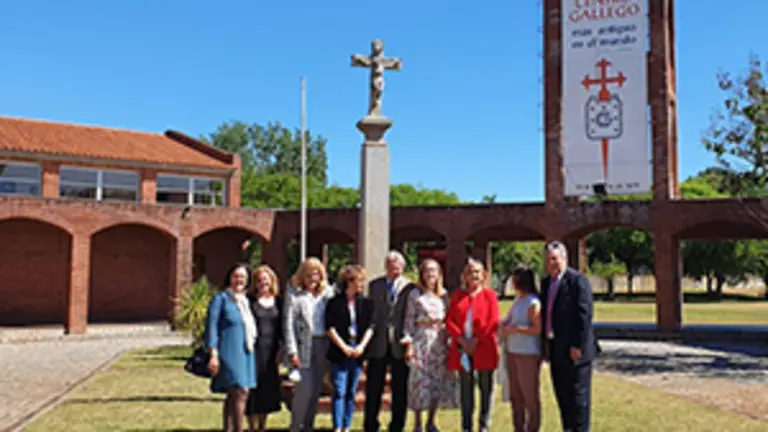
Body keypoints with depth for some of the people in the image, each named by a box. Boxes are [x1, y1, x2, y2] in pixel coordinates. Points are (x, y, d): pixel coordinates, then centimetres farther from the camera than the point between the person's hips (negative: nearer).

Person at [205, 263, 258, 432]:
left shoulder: (246, 301, 17)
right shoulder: (221, 299, -5)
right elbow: (211, 327, -10)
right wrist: (213, 354, -17)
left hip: (245, 353, 7)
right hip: (230, 353, -7)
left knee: (233, 396, 11)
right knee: (240, 391, -14)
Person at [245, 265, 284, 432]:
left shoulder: (278, 301, 8)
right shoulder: (250, 301, -3)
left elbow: (282, 326, 10)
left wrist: (281, 348, 4)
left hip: (272, 350, 4)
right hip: (255, 349, -4)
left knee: (269, 387, 9)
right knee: (254, 387, -1)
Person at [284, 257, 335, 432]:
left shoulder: (327, 293, 10)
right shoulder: (294, 295, 0)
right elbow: (288, 325, -4)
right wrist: (292, 351, -10)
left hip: (323, 346, 4)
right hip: (304, 345, -4)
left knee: (316, 389, 9)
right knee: (304, 388, -7)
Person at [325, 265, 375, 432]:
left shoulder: (365, 303, 7)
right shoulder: (335, 302, -3)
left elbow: (370, 327, 5)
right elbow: (330, 327, -6)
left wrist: (361, 346, -7)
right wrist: (344, 347, -10)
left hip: (357, 353, 4)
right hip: (339, 353, -3)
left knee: (351, 392, 9)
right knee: (339, 391, -5)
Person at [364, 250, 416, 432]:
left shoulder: (410, 287, 0)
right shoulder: (374, 285, 8)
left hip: (400, 344, -2)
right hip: (378, 344, 2)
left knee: (400, 389, 6)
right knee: (373, 388, 7)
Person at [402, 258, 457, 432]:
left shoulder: (444, 295, 10)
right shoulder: (415, 295, 0)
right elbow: (409, 320, -3)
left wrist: (449, 343, 5)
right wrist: (409, 343, -9)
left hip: (440, 342, 4)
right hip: (422, 341, -3)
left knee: (439, 382, 4)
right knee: (420, 382, -2)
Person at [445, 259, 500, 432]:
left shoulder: (489, 294, 4)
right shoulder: (457, 295, 12)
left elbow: (493, 321, -4)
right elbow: (449, 320, 5)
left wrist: (476, 340, -10)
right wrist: (461, 339, -9)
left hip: (484, 348, -2)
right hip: (462, 348, 2)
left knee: (486, 387, 3)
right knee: (466, 388, 6)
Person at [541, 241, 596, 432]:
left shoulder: (578, 280, -11)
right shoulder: (546, 283, 13)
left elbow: (584, 315, -15)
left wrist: (578, 346, -18)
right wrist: (545, 341, 11)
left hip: (573, 350, -8)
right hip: (555, 349, 8)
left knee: (577, 395, 1)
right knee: (562, 395, 14)